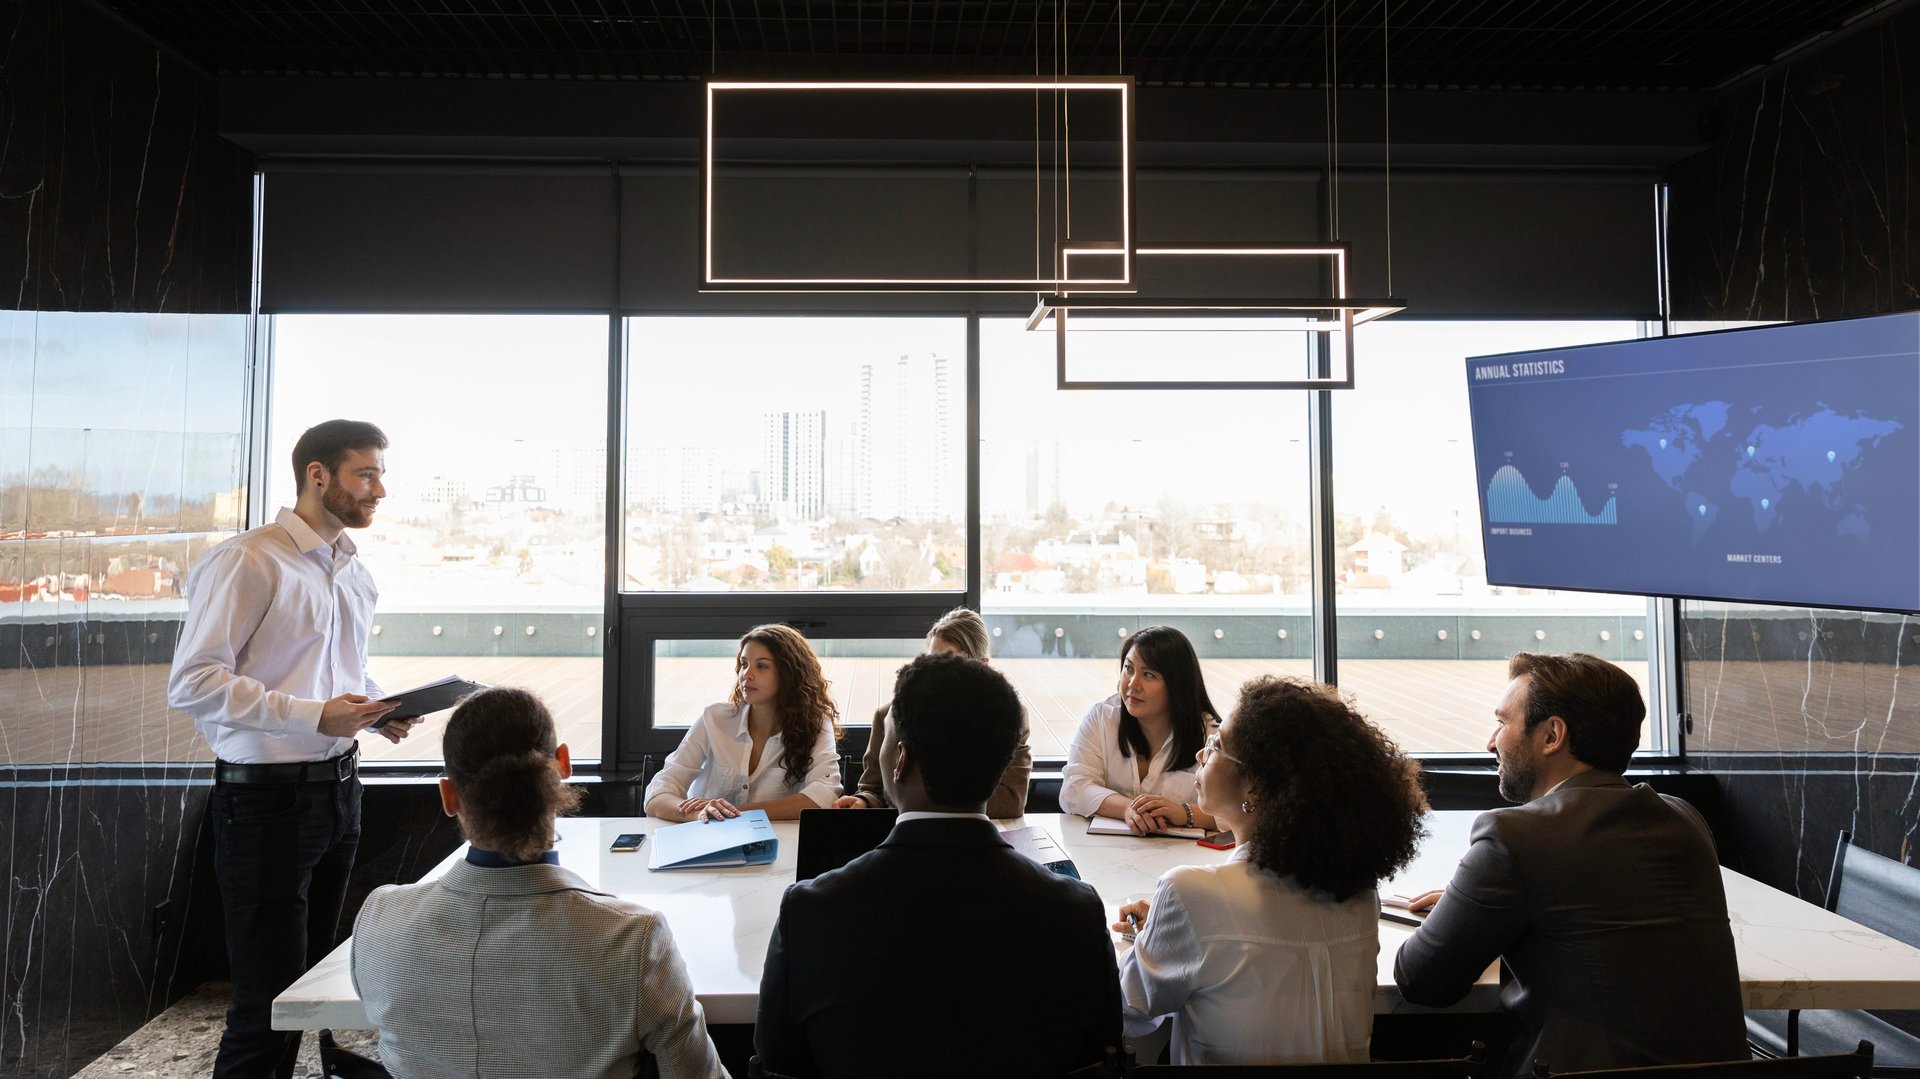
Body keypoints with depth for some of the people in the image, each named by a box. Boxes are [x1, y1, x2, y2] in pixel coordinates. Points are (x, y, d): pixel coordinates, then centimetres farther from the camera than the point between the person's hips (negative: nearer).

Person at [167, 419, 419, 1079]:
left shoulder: (354, 574, 13)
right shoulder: (249, 561, -13)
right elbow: (192, 683, -19)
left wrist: (378, 711, 4)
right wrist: (313, 717, -25)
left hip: (338, 789, 8)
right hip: (268, 798, -8)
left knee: (309, 976, 17)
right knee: (270, 995, -3)